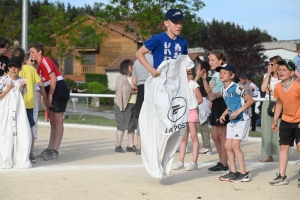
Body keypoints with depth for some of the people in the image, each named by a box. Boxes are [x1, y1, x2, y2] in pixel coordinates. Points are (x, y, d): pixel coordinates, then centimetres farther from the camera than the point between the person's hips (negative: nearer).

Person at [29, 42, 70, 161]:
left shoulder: (45, 61, -11)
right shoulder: (39, 65, 17)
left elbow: (53, 79, -18)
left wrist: (50, 96, -18)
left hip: (59, 92, -10)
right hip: (53, 94, 10)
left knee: (57, 122, -8)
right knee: (53, 123, 11)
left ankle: (55, 152, -8)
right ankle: (50, 150, 16)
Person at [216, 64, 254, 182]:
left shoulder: (236, 88, -15)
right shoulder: (224, 90, 10)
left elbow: (250, 100, -16)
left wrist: (238, 111, -22)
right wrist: (224, 114, 7)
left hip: (241, 119, -9)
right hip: (232, 121, 9)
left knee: (235, 145, -13)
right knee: (228, 145, 7)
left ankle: (243, 174, -7)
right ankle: (233, 172, 16)